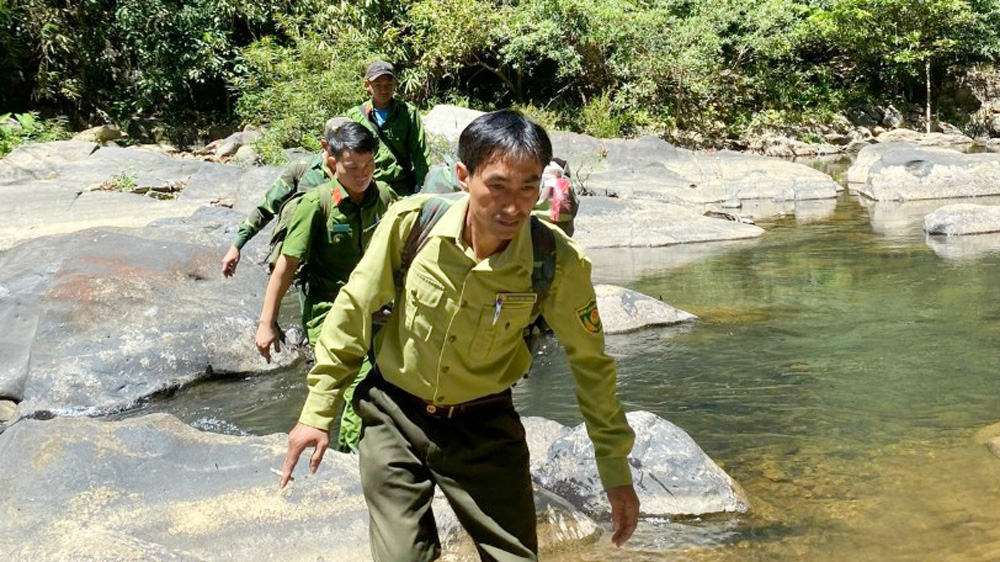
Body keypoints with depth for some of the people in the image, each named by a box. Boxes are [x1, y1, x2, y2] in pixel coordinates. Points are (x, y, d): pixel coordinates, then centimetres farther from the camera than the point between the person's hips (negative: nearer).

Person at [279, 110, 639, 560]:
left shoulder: (560, 263, -22)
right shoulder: (411, 222, -21)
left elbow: (590, 365, -6)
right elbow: (354, 312, -6)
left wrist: (616, 472, 0)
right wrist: (317, 412, -1)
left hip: (484, 426, 0)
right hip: (394, 417, 0)